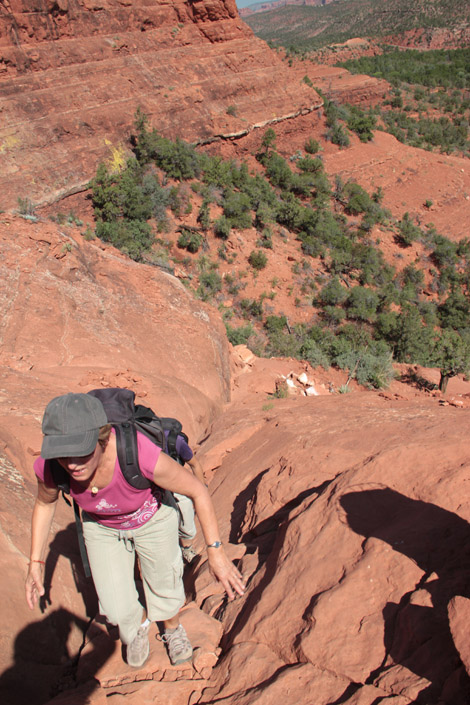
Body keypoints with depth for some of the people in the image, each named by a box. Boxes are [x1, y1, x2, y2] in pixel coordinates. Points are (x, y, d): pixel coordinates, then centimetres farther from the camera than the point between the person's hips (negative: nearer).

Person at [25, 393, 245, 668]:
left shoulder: (140, 454, -44)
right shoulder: (49, 465, -33)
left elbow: (198, 490, -27)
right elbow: (45, 503, -6)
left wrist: (216, 552, -26)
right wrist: (36, 563, -4)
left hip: (152, 518, -2)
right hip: (102, 526, 2)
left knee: (165, 588, 19)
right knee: (117, 609, 10)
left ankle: (173, 628, 55)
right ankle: (138, 625, 48)